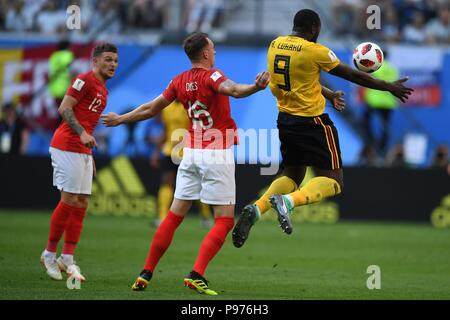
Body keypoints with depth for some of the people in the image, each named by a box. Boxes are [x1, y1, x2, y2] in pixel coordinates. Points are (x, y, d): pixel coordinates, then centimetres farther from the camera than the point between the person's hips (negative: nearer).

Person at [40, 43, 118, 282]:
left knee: (81, 204, 4)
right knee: (69, 200, -9)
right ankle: (50, 253, 3)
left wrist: (90, 155, 23)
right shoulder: (85, 80, -8)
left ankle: (67, 259, 5)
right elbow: (65, 108, -15)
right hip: (67, 147, -9)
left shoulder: (103, 90, 20)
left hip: (83, 151, 9)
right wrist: (82, 133, -25)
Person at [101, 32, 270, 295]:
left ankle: (146, 274, 13)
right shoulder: (211, 76, -10)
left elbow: (151, 109, 17)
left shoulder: (180, 81, 8)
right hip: (218, 154, -6)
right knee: (224, 221, -1)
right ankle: (196, 275, -14)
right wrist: (256, 87, -51)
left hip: (191, 153, 6)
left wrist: (120, 120, 33)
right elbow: (232, 89, -33)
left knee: (174, 216, 13)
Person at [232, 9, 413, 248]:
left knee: (292, 175, 22)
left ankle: (256, 209, -4)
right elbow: (352, 75, -7)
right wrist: (389, 87, 4)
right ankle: (288, 201, -25)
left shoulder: (275, 45, 4)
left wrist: (329, 95, 32)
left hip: (285, 120, 7)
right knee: (333, 181, 1)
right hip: (312, 123, -7)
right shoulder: (315, 51, -16)